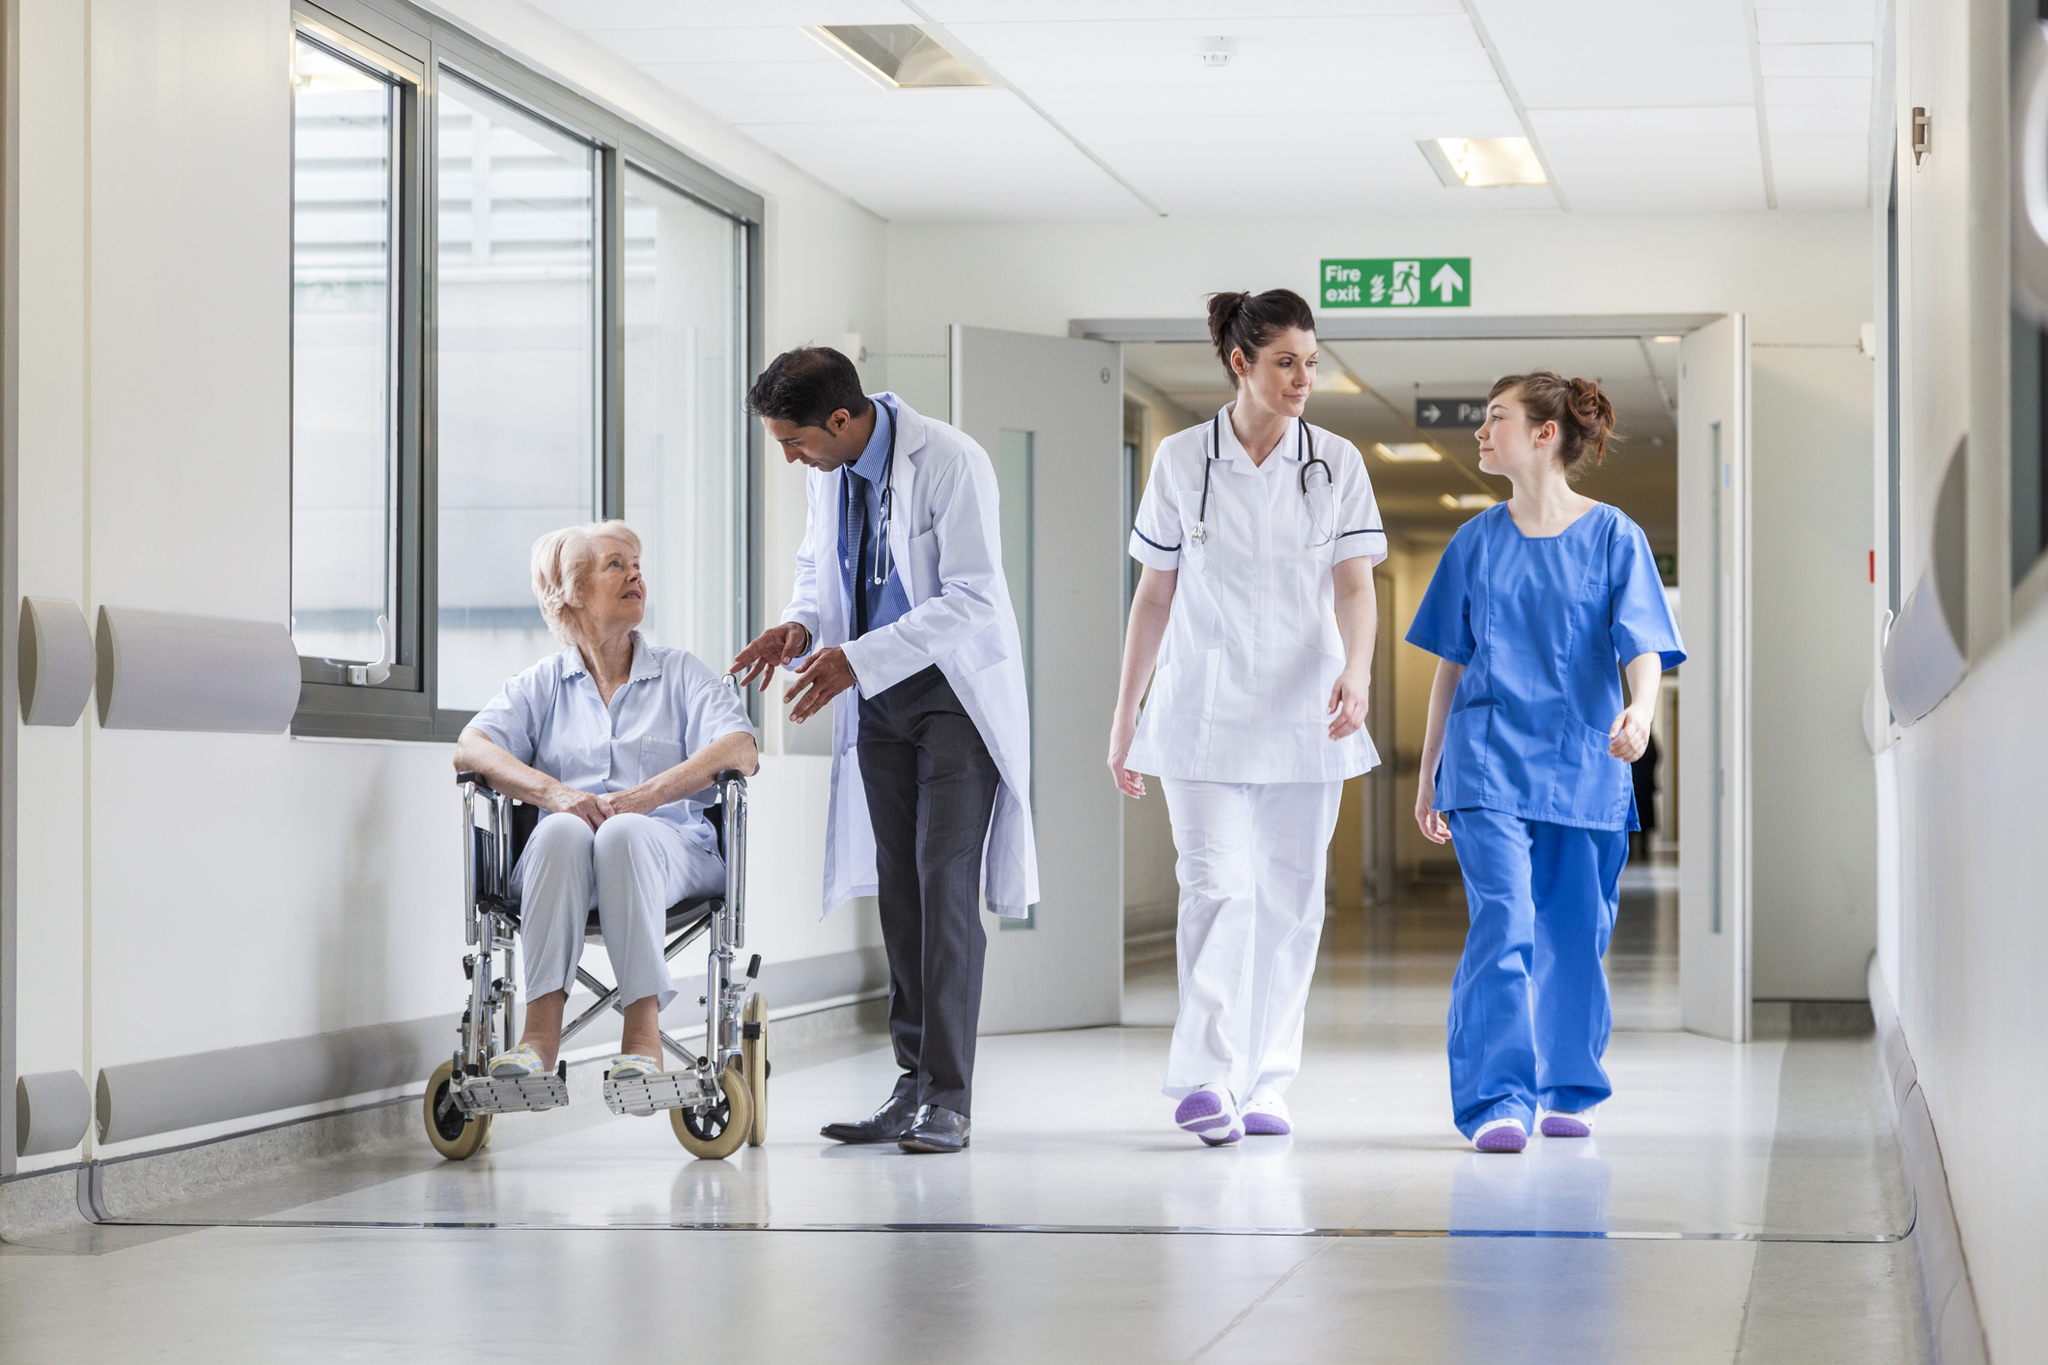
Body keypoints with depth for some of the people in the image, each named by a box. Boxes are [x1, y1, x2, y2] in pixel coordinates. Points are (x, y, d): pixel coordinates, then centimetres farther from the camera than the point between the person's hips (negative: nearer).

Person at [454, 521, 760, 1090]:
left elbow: (739, 751, -1)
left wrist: (640, 797, -17)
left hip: (669, 845, -1)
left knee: (624, 834, -36)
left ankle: (643, 1034, -44)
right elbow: (471, 748, 3)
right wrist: (552, 792, -18)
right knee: (561, 831, -35)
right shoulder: (543, 684, 21)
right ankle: (541, 1032, -43)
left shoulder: (682, 672, 18)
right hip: (564, 858, 1)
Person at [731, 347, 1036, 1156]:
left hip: (957, 689, -7)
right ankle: (914, 1085, 12)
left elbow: (973, 597, -24)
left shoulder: (949, 462, -20)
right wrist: (802, 625, -4)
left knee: (945, 883, -13)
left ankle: (948, 1100, -11)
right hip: (879, 696, 7)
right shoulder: (827, 469, 3)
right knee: (898, 889, 7)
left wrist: (858, 660, -27)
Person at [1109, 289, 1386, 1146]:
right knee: (1217, 888, -14)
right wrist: (1124, 714, 7)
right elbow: (1154, 594, 7)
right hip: (1203, 712, -2)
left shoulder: (1336, 463, 3)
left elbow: (1354, 586, -4)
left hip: (1303, 715, 2)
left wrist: (1356, 672, -23)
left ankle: (1264, 1084, 14)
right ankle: (1206, 1082, -17)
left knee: (1289, 899, 5)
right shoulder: (1181, 461, 2)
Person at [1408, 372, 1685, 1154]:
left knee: (1573, 936, 7)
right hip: (1488, 762, 0)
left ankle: (1565, 1091, 23)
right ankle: (1497, 1102, -16)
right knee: (1502, 924, -14)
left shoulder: (1613, 537, 0)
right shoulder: (1477, 542, 8)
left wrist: (1639, 712, -30)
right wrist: (1429, 775, 14)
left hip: (1583, 764, 0)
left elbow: (1644, 648, -8)